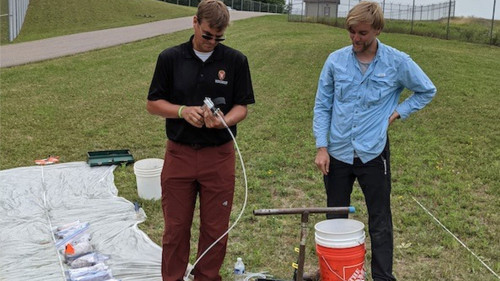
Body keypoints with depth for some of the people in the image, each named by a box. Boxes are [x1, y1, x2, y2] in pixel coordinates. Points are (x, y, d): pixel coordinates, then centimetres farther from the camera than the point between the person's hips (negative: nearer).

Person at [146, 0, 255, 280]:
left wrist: (222, 120, -22)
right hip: (179, 154, 0)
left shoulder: (236, 60, -2)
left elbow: (242, 107, -1)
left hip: (219, 156, 0)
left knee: (215, 228, 9)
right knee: (176, 228, 9)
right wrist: (183, 111, -16)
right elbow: (153, 103, 2)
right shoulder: (170, 58, -1)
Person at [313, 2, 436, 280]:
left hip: (374, 153, -2)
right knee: (335, 219, 14)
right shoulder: (336, 60, -3)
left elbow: (427, 91, 9)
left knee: (380, 222, 6)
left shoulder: (398, 62, -6)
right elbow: (322, 106, 2)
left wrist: (397, 112, -2)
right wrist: (321, 147, -4)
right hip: (337, 153, 2)